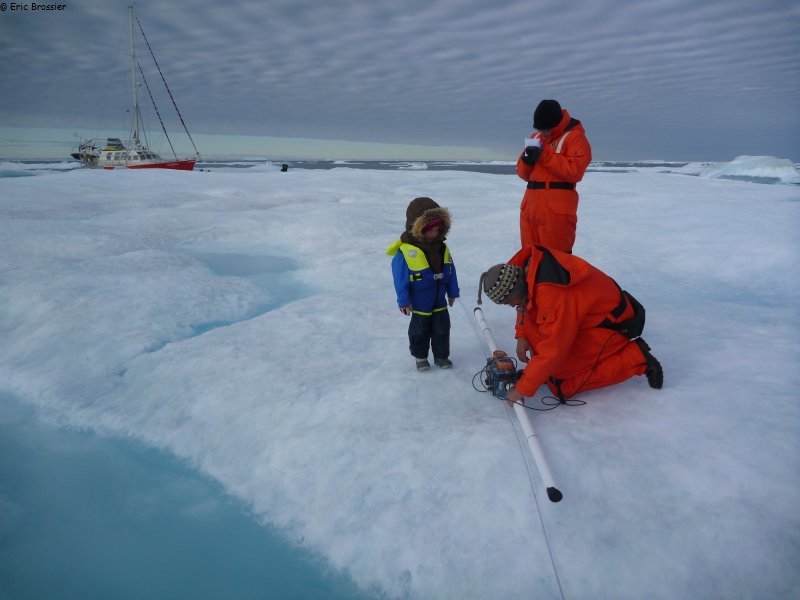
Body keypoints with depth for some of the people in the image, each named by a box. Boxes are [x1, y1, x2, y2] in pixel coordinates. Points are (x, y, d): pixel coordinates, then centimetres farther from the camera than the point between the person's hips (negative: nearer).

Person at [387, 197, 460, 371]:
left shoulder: (442, 248, -4)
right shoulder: (405, 252, -23)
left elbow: (450, 272, 6)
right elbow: (400, 278, -18)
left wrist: (453, 292, 11)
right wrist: (403, 300, -15)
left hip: (440, 301, 5)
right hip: (419, 303, -5)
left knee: (442, 329, 13)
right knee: (420, 331, 12)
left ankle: (441, 355, 31)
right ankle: (420, 357, 32)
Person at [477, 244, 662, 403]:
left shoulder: (553, 295, -35)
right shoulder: (526, 266, -9)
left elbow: (552, 351, -30)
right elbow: (526, 300, 13)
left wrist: (522, 389, -21)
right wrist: (521, 336, 1)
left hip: (613, 325, -9)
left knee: (561, 384, -14)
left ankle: (635, 357, -6)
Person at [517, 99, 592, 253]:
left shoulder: (575, 137, -4)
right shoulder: (536, 137, 17)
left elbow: (574, 171, -17)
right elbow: (524, 173, 16)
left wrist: (544, 155, -17)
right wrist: (527, 160, -6)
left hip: (556, 210, -7)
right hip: (530, 206, 7)